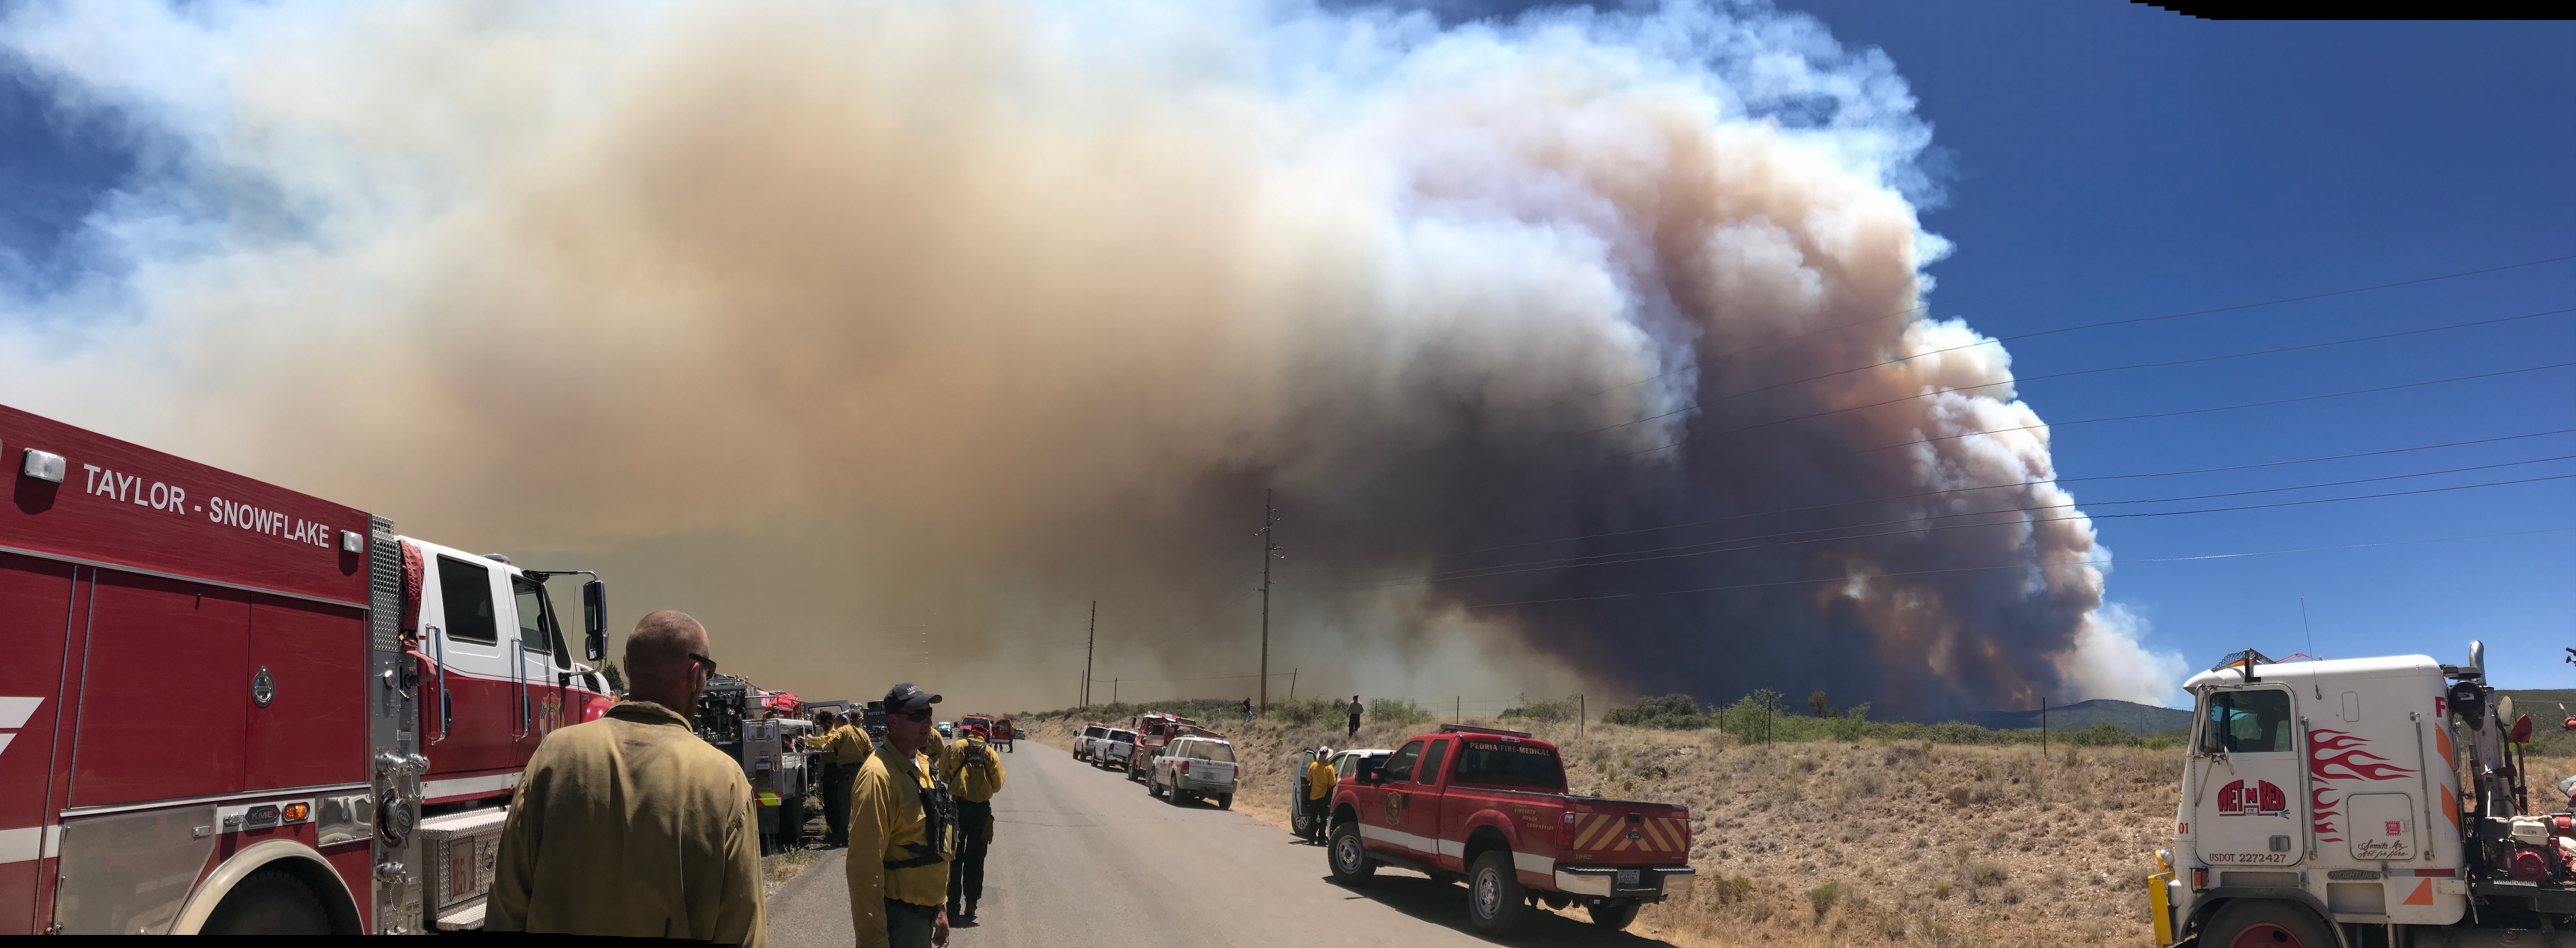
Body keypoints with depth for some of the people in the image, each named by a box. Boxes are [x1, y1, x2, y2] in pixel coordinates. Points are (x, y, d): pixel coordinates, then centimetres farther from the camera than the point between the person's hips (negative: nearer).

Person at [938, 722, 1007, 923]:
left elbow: (942, 774, 0)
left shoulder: (953, 748, 2)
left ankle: (953, 908, 7)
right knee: (975, 860, 11)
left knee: (954, 858, 7)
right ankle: (970, 906, 12)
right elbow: (997, 785, 2)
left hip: (957, 806, -1)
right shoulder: (990, 753, 3)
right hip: (982, 809, 1)